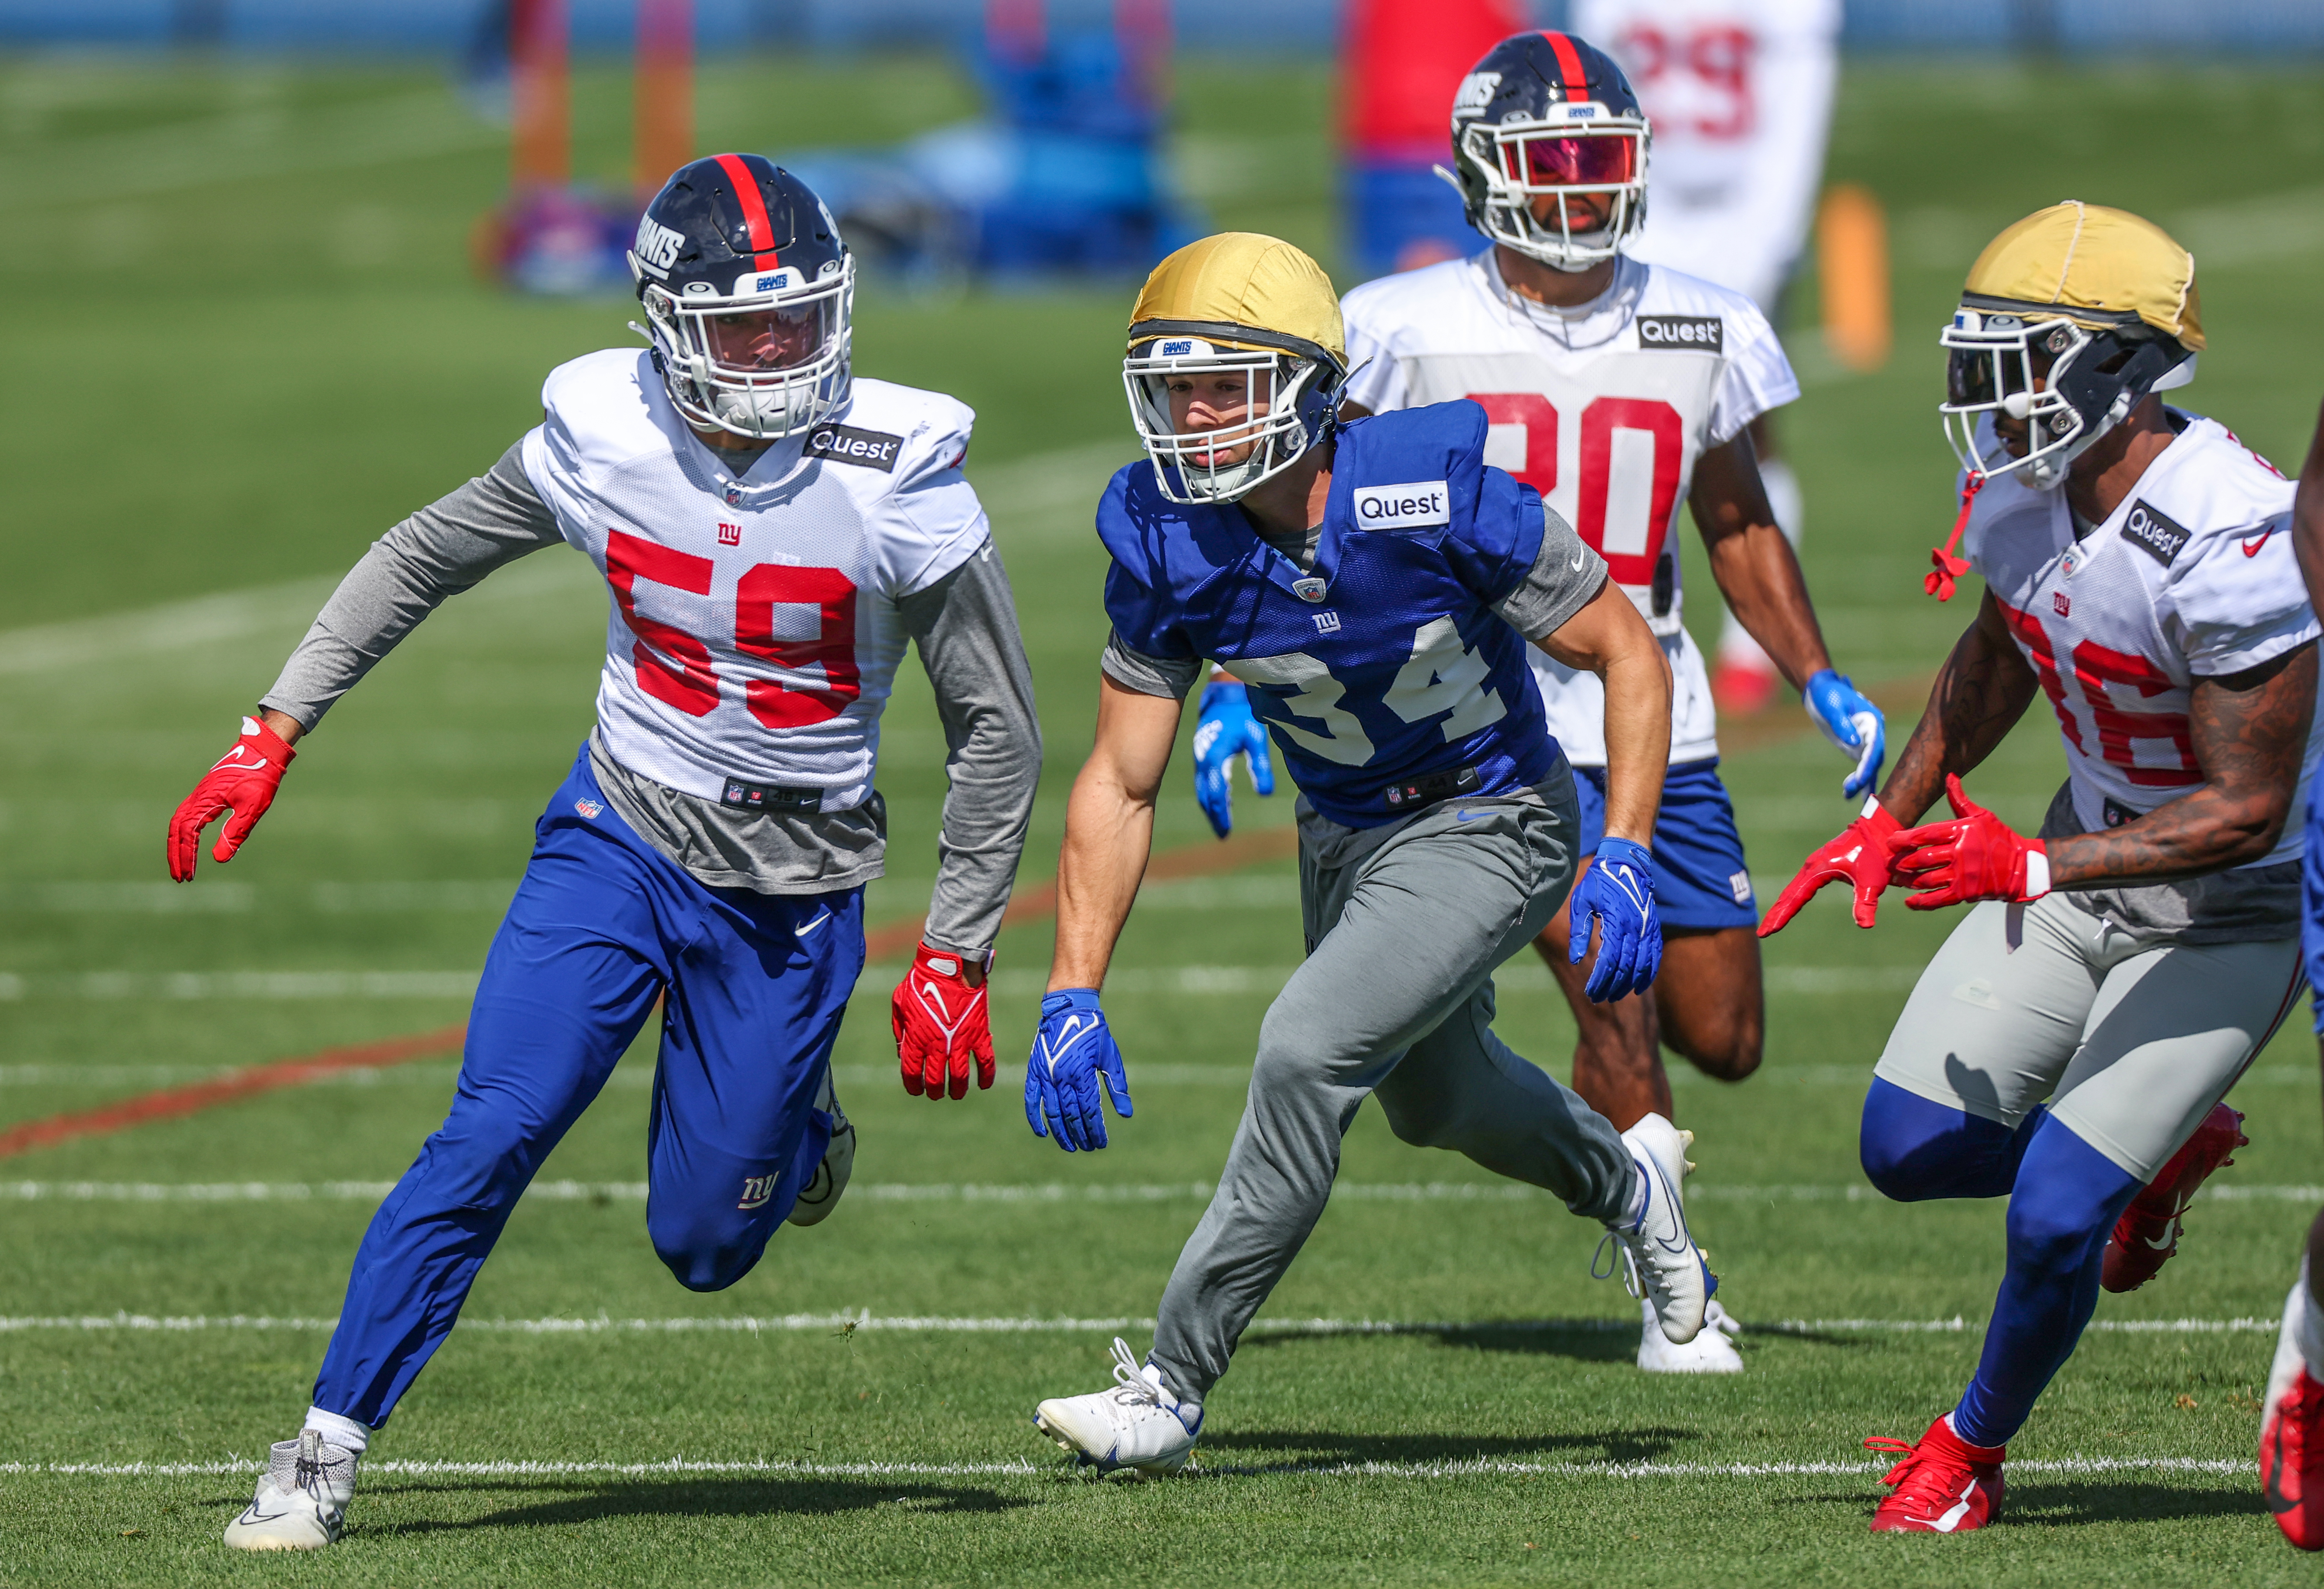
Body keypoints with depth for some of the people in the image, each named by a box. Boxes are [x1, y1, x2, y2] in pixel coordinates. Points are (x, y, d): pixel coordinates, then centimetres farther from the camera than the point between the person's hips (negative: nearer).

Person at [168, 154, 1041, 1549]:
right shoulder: (602, 443, -11)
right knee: (492, 1136, -16)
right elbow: (422, 560, 8)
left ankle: (798, 1118, 40)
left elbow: (1000, 730, -8)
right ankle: (327, 1453, -7)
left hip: (792, 894, -1)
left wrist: (955, 959, -7)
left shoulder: (895, 482, -18)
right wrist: (276, 733, 4)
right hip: (619, 841, 1)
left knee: (705, 1245, 5)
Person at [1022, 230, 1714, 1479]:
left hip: (1489, 826, -6)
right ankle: (1623, 1182, 59)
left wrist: (1624, 860, -28)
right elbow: (1120, 784, -9)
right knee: (1434, 1101, 26)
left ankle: (1173, 1386, -14)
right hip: (1344, 838, 6)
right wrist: (1072, 995, -17)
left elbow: (1627, 654, -18)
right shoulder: (1166, 545, -18)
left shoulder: (1431, 500, -30)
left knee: (1306, 1053, -23)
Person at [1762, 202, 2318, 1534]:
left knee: (2056, 1215, -13)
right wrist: (1890, 821, 13)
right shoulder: (2019, 487, -8)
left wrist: (2031, 870, -34)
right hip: (2097, 848, 8)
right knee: (1913, 1148, 4)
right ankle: (2160, 1149, 29)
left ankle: (1972, 1452, 14)